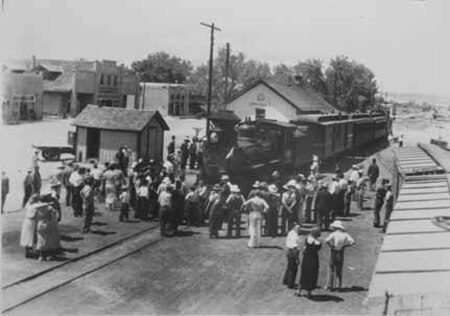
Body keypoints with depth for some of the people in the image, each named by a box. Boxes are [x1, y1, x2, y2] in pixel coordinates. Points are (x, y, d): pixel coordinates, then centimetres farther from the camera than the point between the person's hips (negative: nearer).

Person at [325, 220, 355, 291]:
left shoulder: (334, 234, -13)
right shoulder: (345, 234, -1)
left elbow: (327, 240, -29)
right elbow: (352, 242, -6)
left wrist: (331, 245, -11)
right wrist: (345, 245, 0)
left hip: (333, 252, -4)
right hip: (341, 253, 4)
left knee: (331, 269, 5)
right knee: (339, 270, 15)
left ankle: (330, 286, 4)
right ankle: (339, 286, 16)